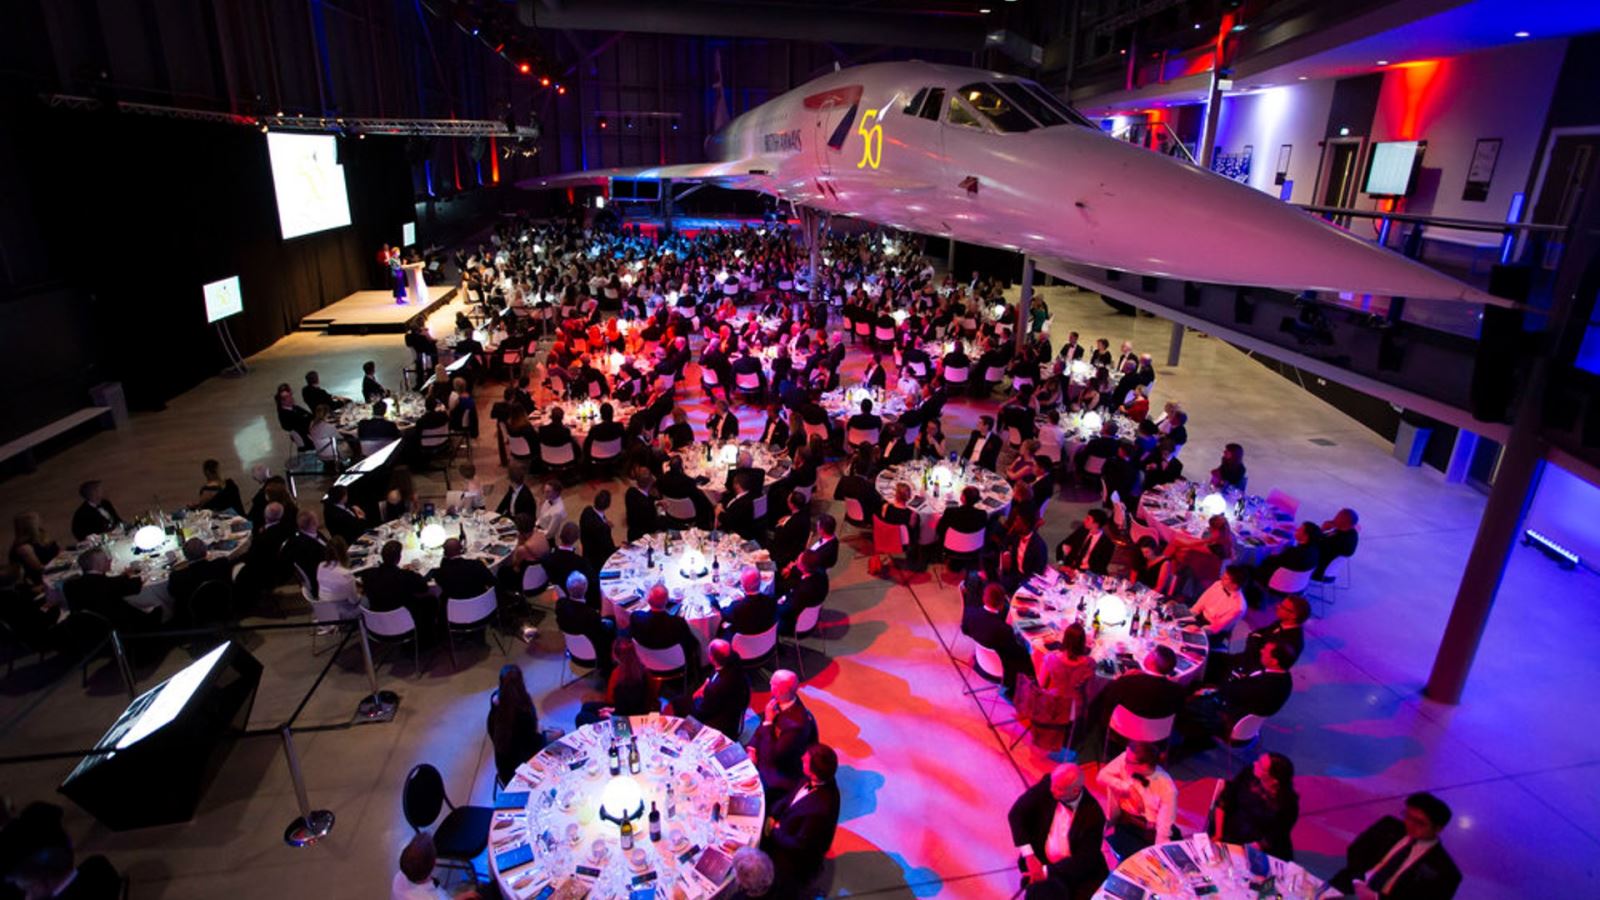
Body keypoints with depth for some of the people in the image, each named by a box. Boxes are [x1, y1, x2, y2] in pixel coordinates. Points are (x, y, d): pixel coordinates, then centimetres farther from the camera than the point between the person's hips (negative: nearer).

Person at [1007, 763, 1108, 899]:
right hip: (1040, 859, 2)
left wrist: (1047, 871, -22)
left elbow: (1084, 861, -16)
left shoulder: (1094, 815, -21)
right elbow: (1016, 814, -12)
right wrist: (1029, 856, -19)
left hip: (1076, 871, -1)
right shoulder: (1047, 784, -16)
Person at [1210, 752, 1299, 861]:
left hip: (1260, 854, -2)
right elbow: (1223, 802, -4)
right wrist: (1217, 834, -9)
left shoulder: (1287, 804, -20)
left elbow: (1272, 839, -13)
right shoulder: (1249, 773, -12)